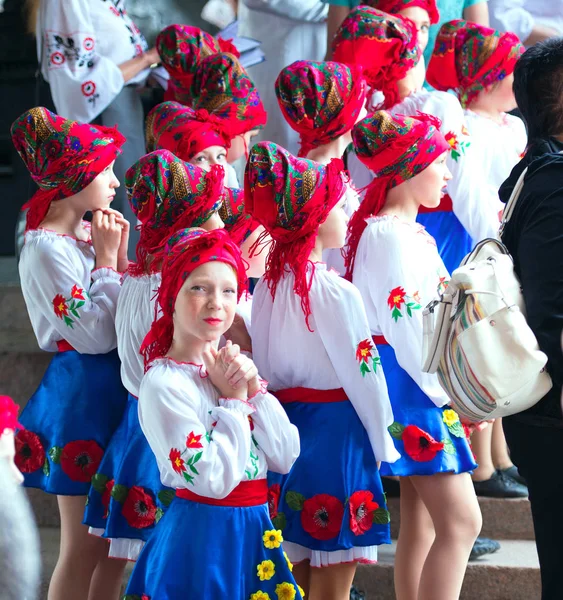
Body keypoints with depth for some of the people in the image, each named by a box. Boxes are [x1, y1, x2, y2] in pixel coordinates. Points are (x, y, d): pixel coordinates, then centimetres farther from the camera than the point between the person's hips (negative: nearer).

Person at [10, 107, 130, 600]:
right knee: (84, 546, -1)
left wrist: (117, 255, 0)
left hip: (113, 389, 9)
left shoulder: (88, 234, 8)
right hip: (81, 395, -9)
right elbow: (95, 334, -20)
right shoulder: (46, 250, -16)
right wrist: (107, 259, -14)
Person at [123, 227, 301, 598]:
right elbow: (214, 479, -22)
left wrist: (254, 389, -9)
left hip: (255, 532, 7)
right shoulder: (164, 384, -16)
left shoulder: (234, 366, 6)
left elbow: (285, 458, 2)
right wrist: (234, 398, -15)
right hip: (204, 536, -7)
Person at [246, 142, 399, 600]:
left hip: (286, 423, 7)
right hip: (337, 431, -7)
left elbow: (265, 367, 9)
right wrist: (383, 445, -1)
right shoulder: (336, 293, -16)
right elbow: (363, 375, -13)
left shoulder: (268, 286, 3)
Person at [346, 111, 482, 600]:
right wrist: (444, 391, -16)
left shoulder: (408, 230, 15)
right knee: (461, 522, -11)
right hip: (413, 389, -10)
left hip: (415, 382, 10)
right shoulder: (392, 235, -17)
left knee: (420, 519, 12)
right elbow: (406, 326, -21)